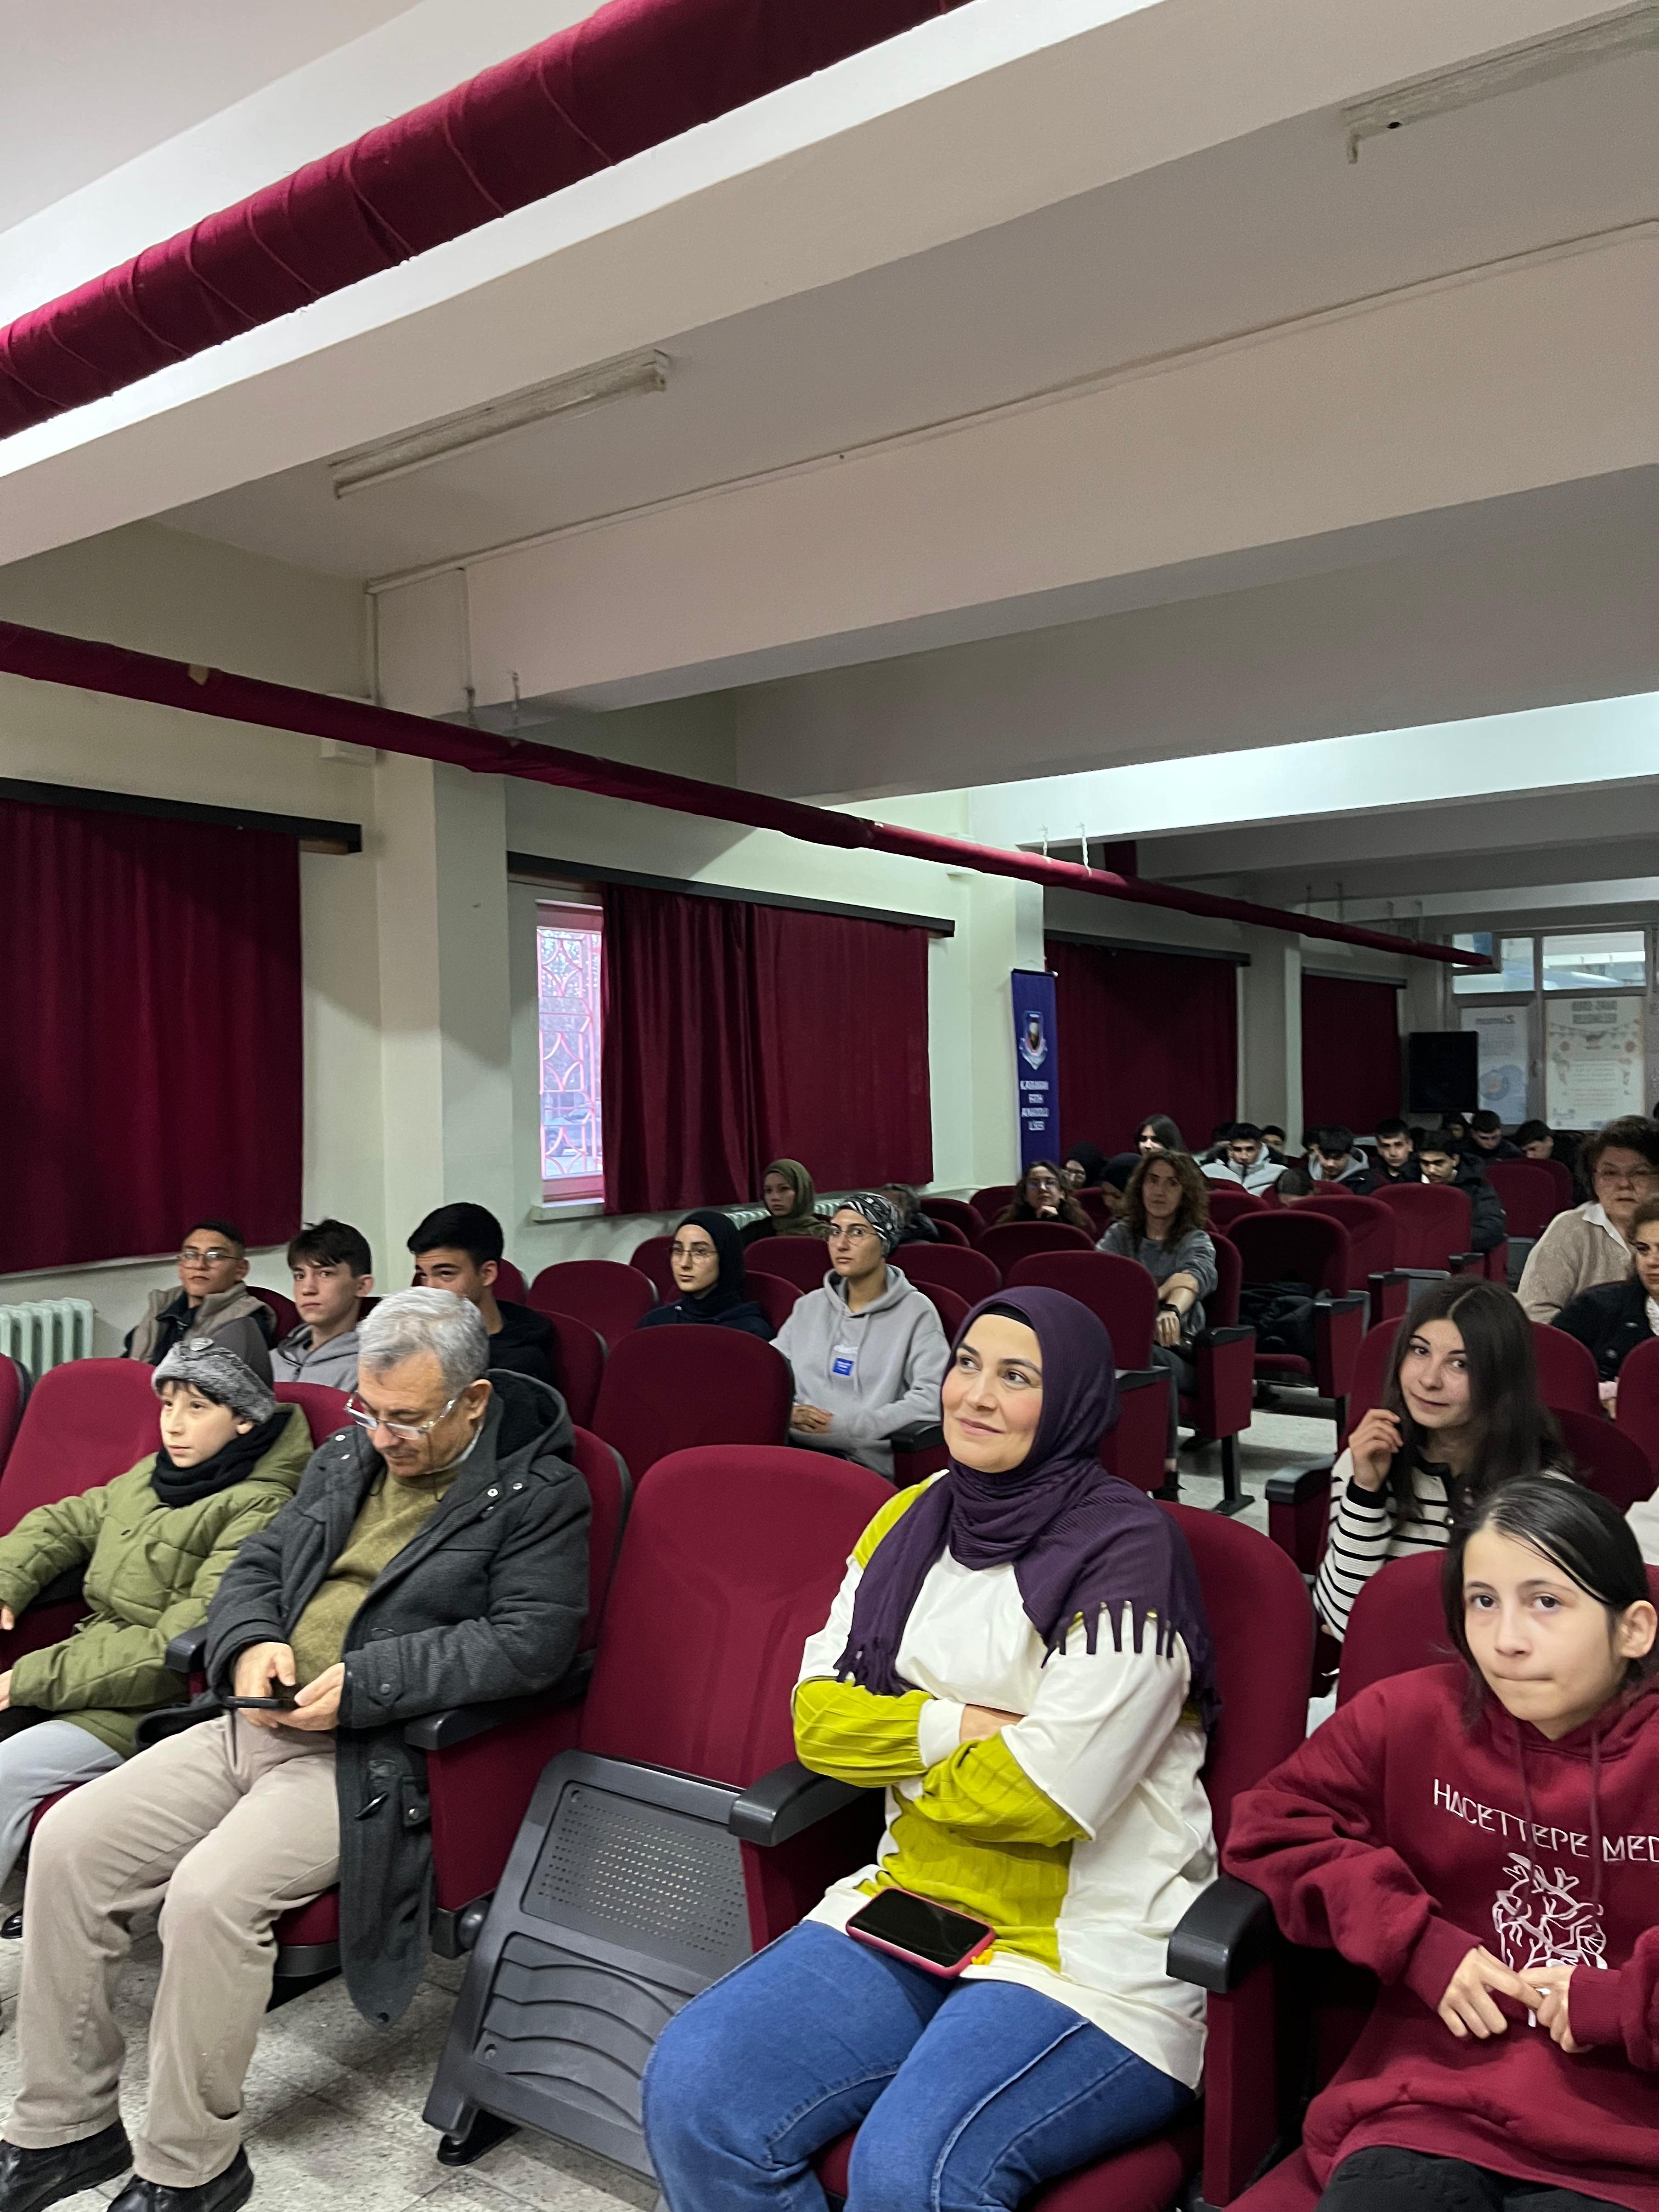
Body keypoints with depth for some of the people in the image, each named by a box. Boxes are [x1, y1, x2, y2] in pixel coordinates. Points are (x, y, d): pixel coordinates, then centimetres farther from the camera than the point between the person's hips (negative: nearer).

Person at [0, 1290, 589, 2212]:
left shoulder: (540, 1494, -8)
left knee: (213, 1891, -26)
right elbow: (256, 1566, 20)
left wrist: (364, 1680, -20)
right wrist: (252, 1644, -3)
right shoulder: (349, 1455, 13)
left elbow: (532, 1641, -17)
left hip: (370, 1757, -7)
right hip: (256, 1722, 7)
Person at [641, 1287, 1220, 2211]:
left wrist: (904, 1758, -3)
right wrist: (958, 1728, -12)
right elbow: (818, 1715, 4)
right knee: (692, 2094, -12)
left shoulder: (1126, 1549, -15)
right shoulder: (913, 1520, 6)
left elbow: (1045, 1797, -18)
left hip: (1092, 1957, -6)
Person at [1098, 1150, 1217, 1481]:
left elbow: (1192, 1279, -19)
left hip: (1178, 1353, -1)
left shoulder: (1196, 1241, 6)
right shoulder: (1120, 1234, 16)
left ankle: (1164, 1462, -30)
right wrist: (1163, 1289, -21)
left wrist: (1171, 1310, -44)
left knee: (1152, 1357, -37)